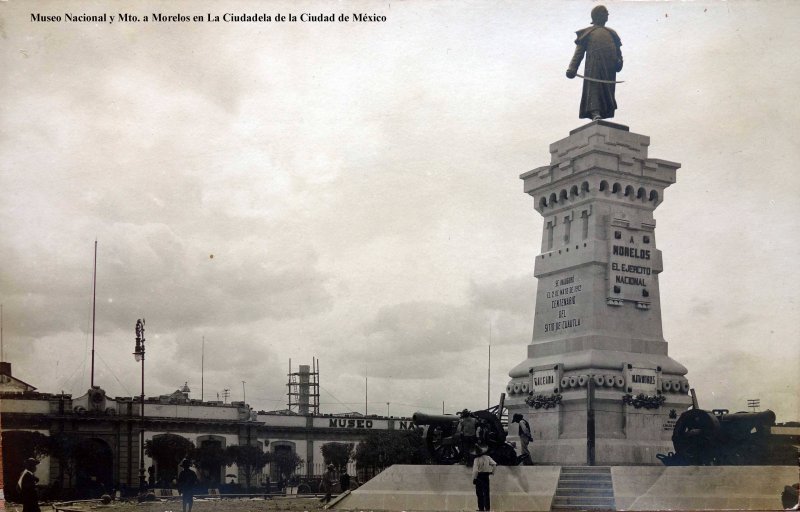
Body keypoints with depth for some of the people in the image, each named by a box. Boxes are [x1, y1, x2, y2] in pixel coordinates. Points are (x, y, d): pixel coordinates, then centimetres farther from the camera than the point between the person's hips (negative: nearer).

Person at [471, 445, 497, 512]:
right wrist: (492, 471, 11)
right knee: (486, 492, 10)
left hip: (479, 476, -4)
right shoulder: (487, 457, -2)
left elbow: (475, 470, -20)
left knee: (479, 493, 6)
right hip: (486, 476, 4)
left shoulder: (477, 459, -16)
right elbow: (494, 464, -5)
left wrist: (474, 479, -12)